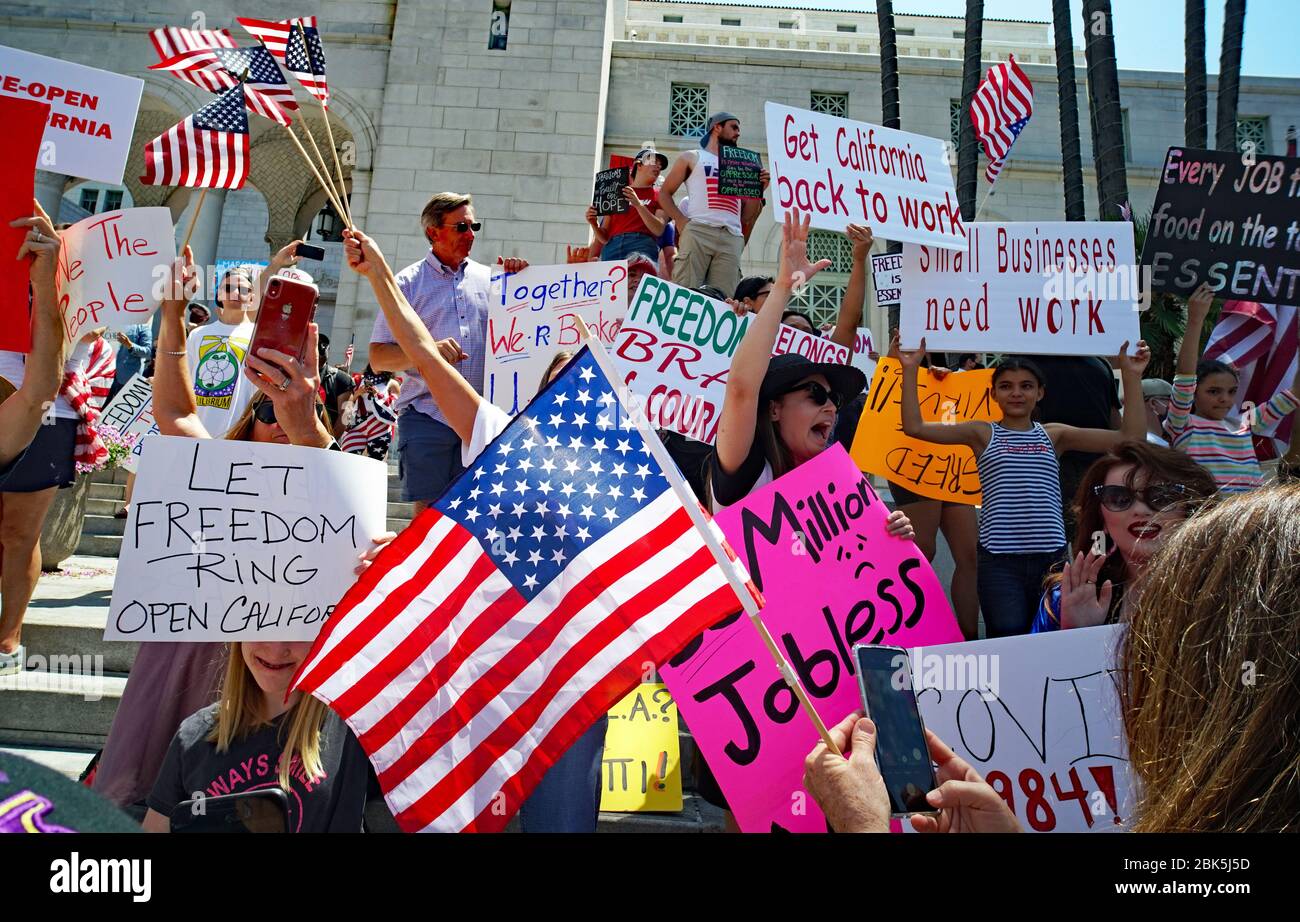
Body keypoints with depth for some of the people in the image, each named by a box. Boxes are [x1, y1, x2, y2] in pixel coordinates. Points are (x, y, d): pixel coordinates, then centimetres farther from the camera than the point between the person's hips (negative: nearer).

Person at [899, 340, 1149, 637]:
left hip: (1051, 555, 3)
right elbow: (914, 427, -4)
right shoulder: (982, 434, 6)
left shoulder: (1053, 434, 11)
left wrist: (1131, 375, 3)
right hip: (999, 559, -2)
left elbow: (1131, 436, 7)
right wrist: (910, 370, -8)